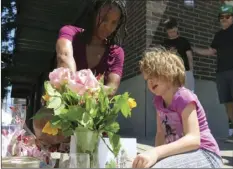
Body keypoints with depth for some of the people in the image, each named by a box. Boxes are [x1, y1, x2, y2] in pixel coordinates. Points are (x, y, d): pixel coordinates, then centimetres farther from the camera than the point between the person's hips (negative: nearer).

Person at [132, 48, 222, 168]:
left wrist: (156, 152, -38)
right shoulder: (158, 101, 5)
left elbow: (193, 139, -26)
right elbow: (161, 133, 5)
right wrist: (155, 154, -13)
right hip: (181, 153, 7)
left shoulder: (184, 97, -17)